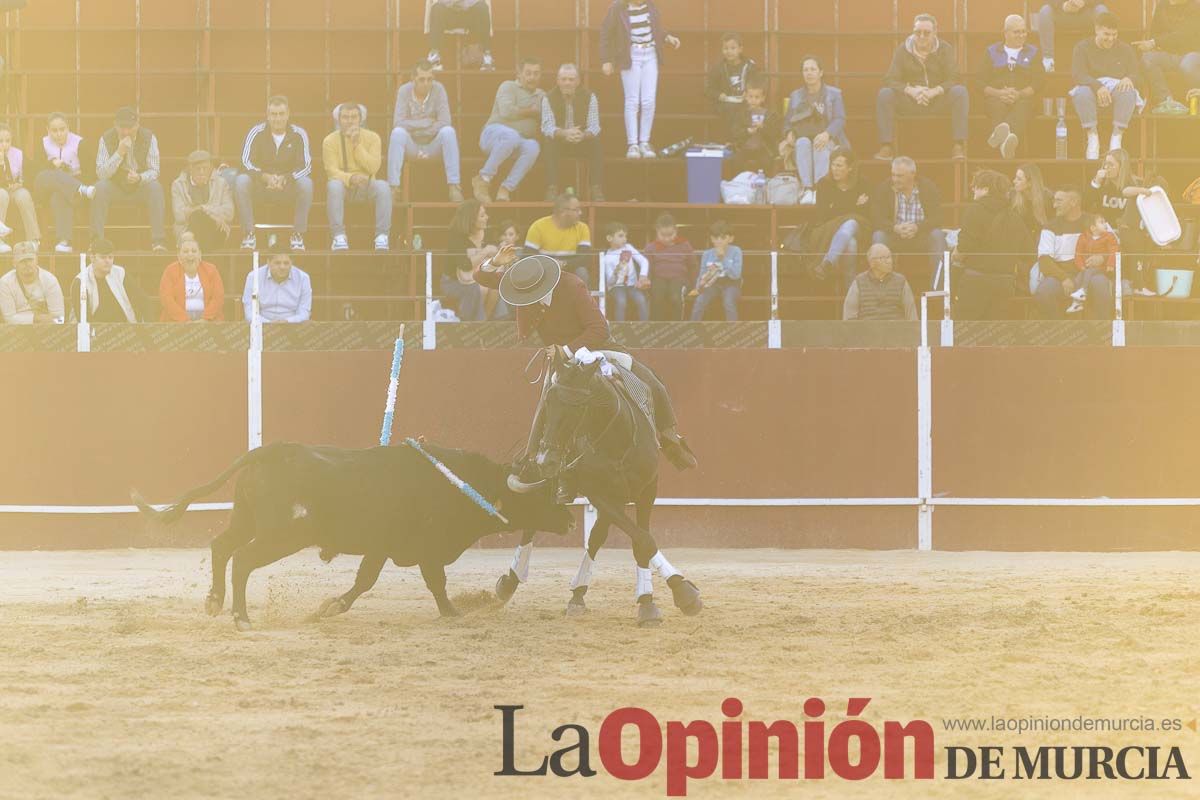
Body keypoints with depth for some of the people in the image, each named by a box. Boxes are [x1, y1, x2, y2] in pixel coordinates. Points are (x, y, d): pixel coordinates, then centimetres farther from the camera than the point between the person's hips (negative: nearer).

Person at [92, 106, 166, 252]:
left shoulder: (149, 138, -6)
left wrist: (139, 178, -29)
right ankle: (97, 239, -33)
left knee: (155, 187, -31)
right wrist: (119, 153, -27)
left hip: (140, 187, 0)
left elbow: (154, 171, -7)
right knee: (100, 187, -31)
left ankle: (158, 241, -34)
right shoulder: (106, 139, -8)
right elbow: (101, 173, -15)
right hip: (115, 188, 0)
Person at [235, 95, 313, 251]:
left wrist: (285, 179, -31)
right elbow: (246, 162, -13)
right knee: (241, 181, -30)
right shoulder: (256, 132, -6)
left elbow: (306, 166, -13)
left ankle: (298, 235, -22)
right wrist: (266, 177, -31)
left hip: (289, 188, 0)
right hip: (261, 185, 0)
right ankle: (249, 235, -24)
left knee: (306, 183, -32)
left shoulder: (299, 134, -6)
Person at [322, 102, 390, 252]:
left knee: (383, 186, -31)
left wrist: (357, 145, -17)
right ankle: (339, 236, -34)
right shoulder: (330, 141, 0)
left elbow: (373, 168, -10)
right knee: (333, 185, -35)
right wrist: (350, 178, -32)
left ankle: (382, 235, -29)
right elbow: (331, 171, -12)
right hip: (344, 186, -1)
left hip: (365, 188, 1)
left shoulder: (372, 138, 2)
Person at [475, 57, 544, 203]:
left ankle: (506, 188, -35)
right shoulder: (508, 87, 6)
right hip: (494, 133, -4)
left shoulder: (541, 96, 24)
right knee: (512, 136, -42)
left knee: (533, 146, -34)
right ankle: (484, 179, -32)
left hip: (518, 142, 4)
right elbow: (506, 112, -13)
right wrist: (531, 112, -1)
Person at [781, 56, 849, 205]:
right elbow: (788, 122, 13)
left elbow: (839, 120, -2)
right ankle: (806, 189, -49)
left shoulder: (834, 94, 13)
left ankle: (819, 189, -50)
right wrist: (790, 134, -12)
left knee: (821, 146, -37)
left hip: (828, 141, -1)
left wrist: (827, 134, -23)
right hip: (802, 138, 2)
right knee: (803, 142, -35)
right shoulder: (795, 96, 22)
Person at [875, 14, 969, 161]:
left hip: (939, 101, -1)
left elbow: (954, 79, -8)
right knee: (885, 94, -26)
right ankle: (886, 147, -29)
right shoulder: (903, 51, 3)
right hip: (909, 102, 1)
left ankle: (958, 146, -32)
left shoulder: (945, 49, 2)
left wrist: (934, 91, -27)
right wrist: (911, 91, -25)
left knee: (960, 92, -30)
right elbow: (890, 80, -6)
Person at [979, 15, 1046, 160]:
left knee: (1022, 107, -38)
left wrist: (1019, 94, -11)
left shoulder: (1032, 53, 21)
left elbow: (1039, 81, 9)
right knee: (997, 105, -37)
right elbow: (981, 82, 9)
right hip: (996, 97, 1)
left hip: (1023, 98, -1)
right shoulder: (992, 52, 20)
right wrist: (999, 93, -11)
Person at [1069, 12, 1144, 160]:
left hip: (1118, 88, 1)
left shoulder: (1125, 50, 17)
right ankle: (1092, 137, -31)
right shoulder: (1083, 48, 8)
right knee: (1082, 92, -38)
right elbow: (1078, 74, -8)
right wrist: (1097, 86, -27)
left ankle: (1117, 137, -33)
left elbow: (1136, 75, 9)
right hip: (1092, 88, -1)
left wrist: (1128, 79, -19)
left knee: (1128, 92, -35)